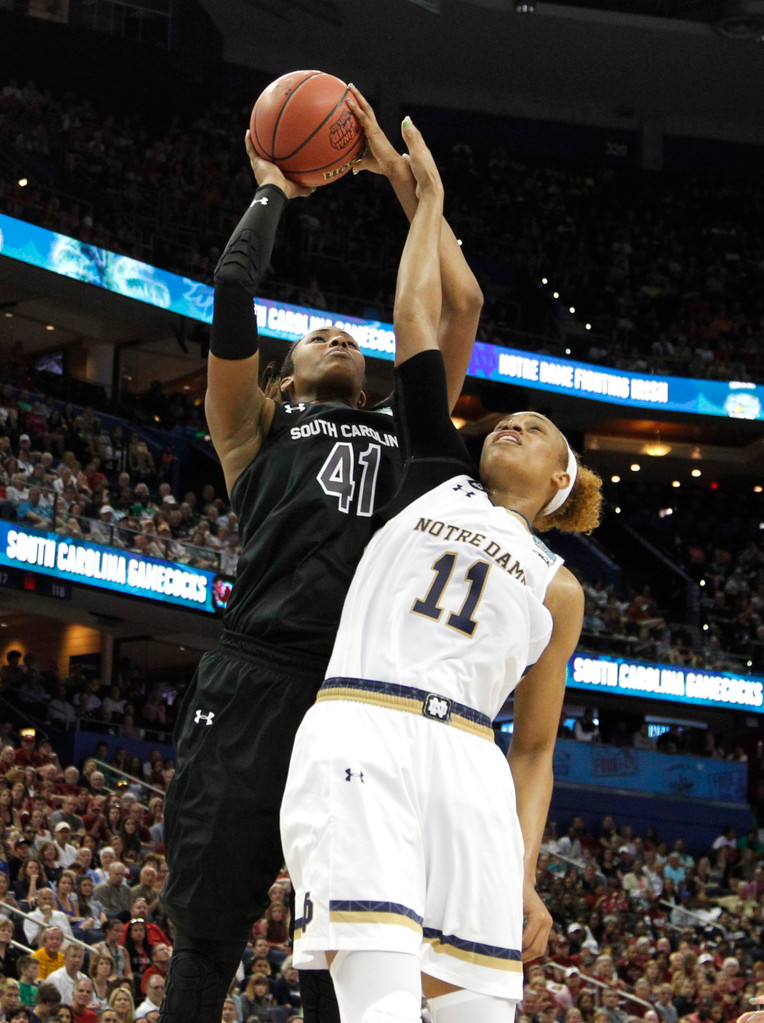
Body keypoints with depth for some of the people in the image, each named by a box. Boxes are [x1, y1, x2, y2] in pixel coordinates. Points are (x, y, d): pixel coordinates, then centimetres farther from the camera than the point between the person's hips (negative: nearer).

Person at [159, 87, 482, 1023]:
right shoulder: (257, 427, 20)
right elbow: (233, 287, 6)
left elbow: (462, 305, 23)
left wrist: (400, 176, 27)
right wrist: (272, 191, 21)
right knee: (209, 935, -6)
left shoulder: (403, 431, 28)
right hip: (256, 681, -3)